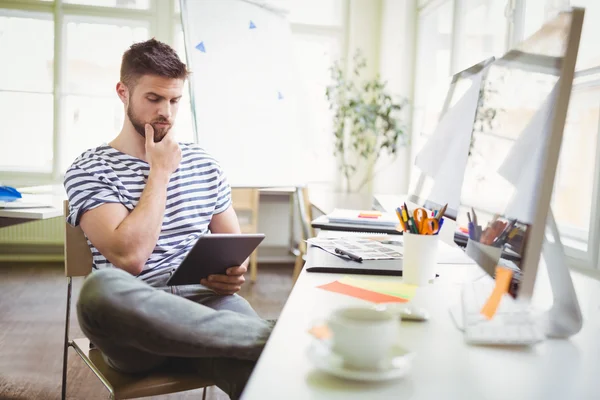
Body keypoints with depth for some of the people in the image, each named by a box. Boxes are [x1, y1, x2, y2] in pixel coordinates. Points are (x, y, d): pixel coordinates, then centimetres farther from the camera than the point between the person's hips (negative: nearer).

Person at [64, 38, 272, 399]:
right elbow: (129, 257, -14)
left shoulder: (204, 164, 14)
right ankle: (270, 336, -33)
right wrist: (160, 171, -6)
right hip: (132, 316, 0)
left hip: (204, 301, 1)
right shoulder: (89, 170, 1)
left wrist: (236, 272, -6)